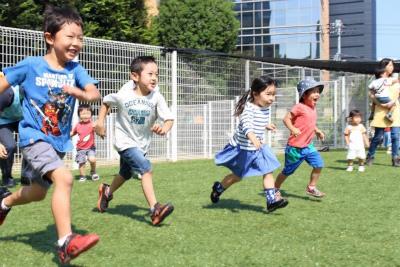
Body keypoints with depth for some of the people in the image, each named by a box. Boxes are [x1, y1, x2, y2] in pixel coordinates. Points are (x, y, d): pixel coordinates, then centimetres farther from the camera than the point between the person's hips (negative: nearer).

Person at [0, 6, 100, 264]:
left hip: (59, 141, 6)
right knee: (64, 178, -30)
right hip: (34, 137, -6)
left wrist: (78, 92, -36)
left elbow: (95, 94, -16)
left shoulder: (75, 69, -3)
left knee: (38, 193, 22)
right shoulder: (30, 65, -11)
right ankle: (66, 243, -29)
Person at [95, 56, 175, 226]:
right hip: (125, 141, -5)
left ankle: (107, 191, 55)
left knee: (126, 174, 25)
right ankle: (155, 210, -29)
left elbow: (169, 118, -21)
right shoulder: (123, 96, -20)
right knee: (146, 169, -25)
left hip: (142, 143, 5)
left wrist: (165, 128, -41)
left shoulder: (156, 98, -18)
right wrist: (100, 121, -2)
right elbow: (106, 102, 0)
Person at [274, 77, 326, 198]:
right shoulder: (299, 107, -17)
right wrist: (293, 129, -34)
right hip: (295, 147, -7)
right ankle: (276, 189, 28)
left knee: (318, 164, -7)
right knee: (287, 171, 7)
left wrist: (317, 131, 13)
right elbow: (286, 119, -20)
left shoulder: (313, 107, 8)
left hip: (308, 146, 7)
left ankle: (311, 187, 11)